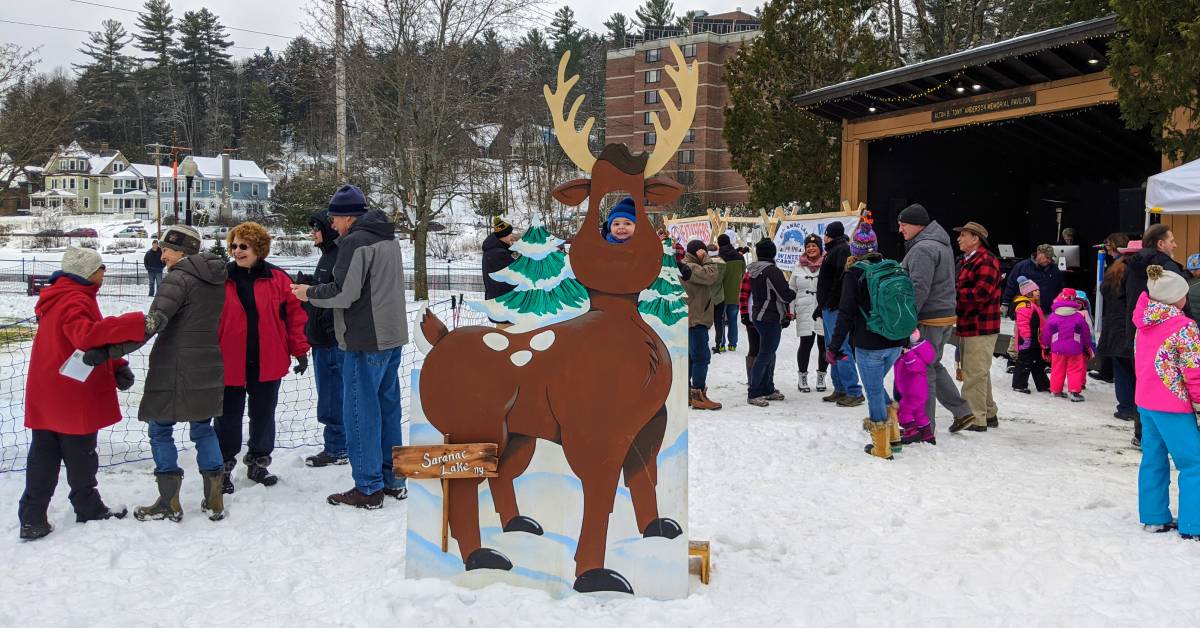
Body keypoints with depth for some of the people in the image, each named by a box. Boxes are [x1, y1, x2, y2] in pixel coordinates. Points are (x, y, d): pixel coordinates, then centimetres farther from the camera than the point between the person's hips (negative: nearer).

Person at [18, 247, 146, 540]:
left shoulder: (60, 298, 16)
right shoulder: (75, 301, -19)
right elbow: (87, 334, -38)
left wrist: (115, 367, 7)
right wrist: (137, 324, -44)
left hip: (47, 398, 9)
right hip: (73, 398, -9)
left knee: (44, 458, 11)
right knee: (81, 457, 7)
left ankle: (32, 518, 13)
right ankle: (89, 510, 22)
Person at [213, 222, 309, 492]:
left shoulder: (277, 278, -2)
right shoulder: (221, 279, -3)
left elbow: (294, 313, 1)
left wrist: (300, 351, -1)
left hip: (268, 363, 1)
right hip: (230, 363, -1)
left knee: (264, 415, 14)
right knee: (228, 418, 8)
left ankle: (258, 462, 30)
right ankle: (223, 467, 21)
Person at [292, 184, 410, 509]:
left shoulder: (355, 241, -14)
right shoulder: (389, 240, 16)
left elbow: (344, 293, -18)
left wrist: (310, 293, -2)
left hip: (365, 342, -9)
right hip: (393, 337, 9)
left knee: (361, 412, -2)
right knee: (388, 409, 14)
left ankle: (368, 488, 4)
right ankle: (392, 479, 21)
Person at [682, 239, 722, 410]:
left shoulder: (686, 266, 19)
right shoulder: (689, 267, -15)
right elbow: (711, 275, -24)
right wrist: (705, 258, -14)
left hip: (691, 319, 11)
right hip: (695, 319, -11)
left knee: (690, 356, 14)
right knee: (701, 356, -10)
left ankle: (685, 393, 19)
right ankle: (698, 396, -9)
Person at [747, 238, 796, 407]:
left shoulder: (754, 271, 8)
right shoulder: (772, 271, -18)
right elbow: (785, 295, -18)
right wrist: (795, 293, 4)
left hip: (758, 316, 9)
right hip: (771, 318, -9)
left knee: (769, 354, 17)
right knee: (765, 355, -6)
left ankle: (768, 389, 25)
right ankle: (753, 394, -5)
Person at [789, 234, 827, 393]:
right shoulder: (799, 266, 7)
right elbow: (791, 289, 13)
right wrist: (791, 310, 6)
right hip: (804, 312, 1)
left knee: (824, 344, 6)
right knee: (806, 344, 4)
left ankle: (821, 377, 22)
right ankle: (802, 377, 18)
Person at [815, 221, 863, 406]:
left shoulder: (842, 250, -11)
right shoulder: (834, 250, 21)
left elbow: (842, 278, -22)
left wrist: (831, 302, -22)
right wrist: (822, 306, 22)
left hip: (836, 309, -11)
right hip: (830, 308, 11)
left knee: (840, 349, -12)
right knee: (832, 349, 13)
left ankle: (854, 392, -11)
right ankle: (840, 389, 19)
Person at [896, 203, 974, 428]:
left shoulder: (923, 249, -17)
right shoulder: (941, 244, 16)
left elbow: (919, 289, -24)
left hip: (928, 319, -10)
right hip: (945, 316, 10)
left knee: (923, 370, -2)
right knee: (934, 365, 21)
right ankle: (962, 411, 23)